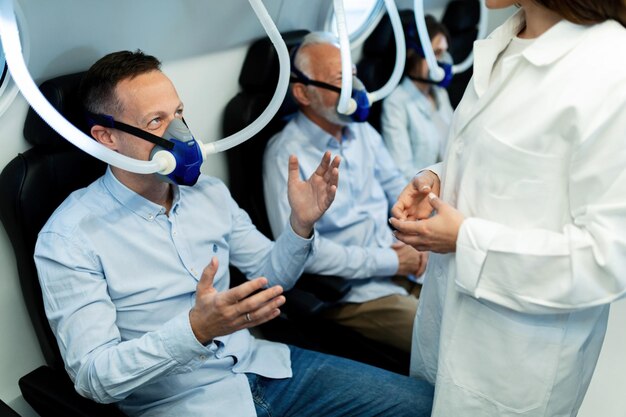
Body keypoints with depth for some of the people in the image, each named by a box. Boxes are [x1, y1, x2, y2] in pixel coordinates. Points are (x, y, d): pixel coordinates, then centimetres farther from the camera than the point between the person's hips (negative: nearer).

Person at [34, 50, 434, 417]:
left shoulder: (210, 192, 4)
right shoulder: (68, 239, -13)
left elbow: (272, 276, 12)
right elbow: (93, 376, -16)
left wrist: (301, 225, -8)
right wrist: (197, 329, -31)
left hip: (263, 365, 6)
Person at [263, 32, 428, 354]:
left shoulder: (362, 131, 9)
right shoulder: (286, 156, -14)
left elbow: (395, 186, 17)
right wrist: (390, 263, -16)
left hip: (401, 263, 7)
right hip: (352, 291, -7)